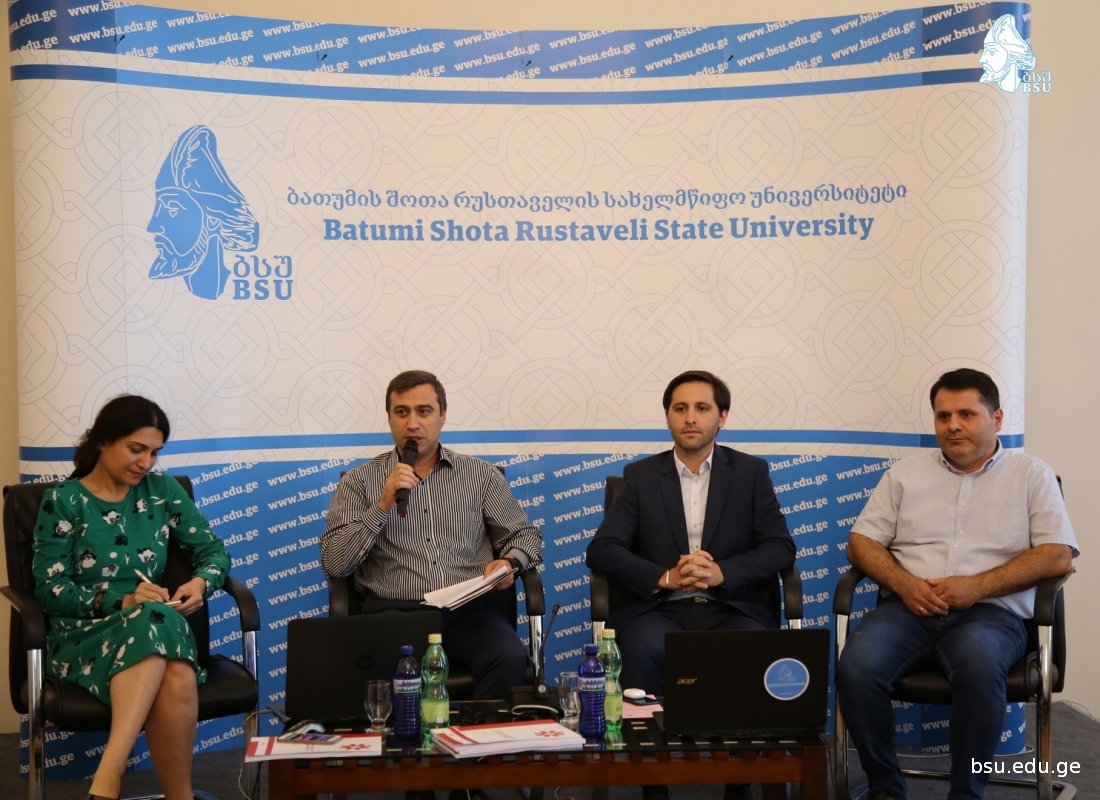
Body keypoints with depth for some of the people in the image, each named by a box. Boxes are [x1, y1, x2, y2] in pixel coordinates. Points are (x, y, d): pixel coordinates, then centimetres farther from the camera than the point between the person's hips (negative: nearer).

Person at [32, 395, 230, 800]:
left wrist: (201, 583, -11)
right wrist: (121, 602, -18)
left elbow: (213, 549, 12)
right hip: (85, 633, -3)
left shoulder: (162, 489, 11)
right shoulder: (63, 501, 0)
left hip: (159, 625, 3)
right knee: (154, 618, -39)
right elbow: (50, 589, -5)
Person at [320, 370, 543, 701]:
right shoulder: (360, 481, 11)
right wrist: (383, 505, -8)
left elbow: (525, 536, 19)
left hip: (469, 608, 2)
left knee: (509, 658, -31)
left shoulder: (481, 475, 16)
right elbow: (333, 564, 2)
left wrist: (508, 562, -5)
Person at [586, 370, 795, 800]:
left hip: (730, 607, 0)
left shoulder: (751, 472, 10)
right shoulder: (640, 476, 10)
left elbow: (781, 547, 2)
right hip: (659, 607, 0)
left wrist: (722, 573, -17)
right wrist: (664, 577, -16)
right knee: (644, 651, -34)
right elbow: (602, 549, 1)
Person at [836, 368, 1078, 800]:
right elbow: (861, 542, 11)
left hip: (989, 611, -2)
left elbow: (1057, 556, -1)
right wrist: (904, 583, -10)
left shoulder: (1031, 474, 9)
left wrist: (977, 586, -14)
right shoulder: (906, 472, 15)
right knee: (856, 667, -29)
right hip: (908, 608, 2)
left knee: (978, 666, -38)